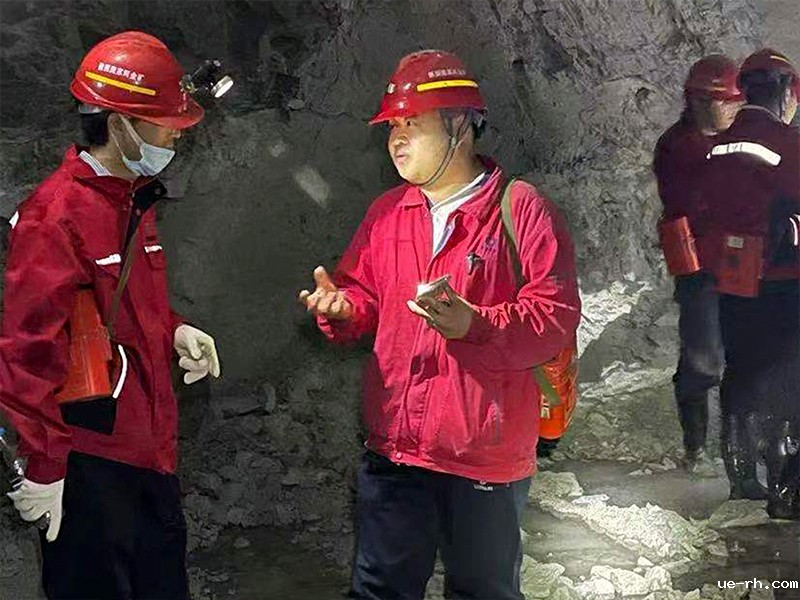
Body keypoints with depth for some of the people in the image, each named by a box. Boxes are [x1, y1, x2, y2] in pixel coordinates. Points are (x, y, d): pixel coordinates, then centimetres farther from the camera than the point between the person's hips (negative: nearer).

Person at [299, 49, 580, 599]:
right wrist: (341, 307, -7)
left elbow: (557, 315, -16)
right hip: (395, 447, 5)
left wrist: (474, 325, -28)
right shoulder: (386, 212, 8)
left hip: (488, 455, -4)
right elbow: (366, 294, 16)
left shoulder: (523, 209, -10)